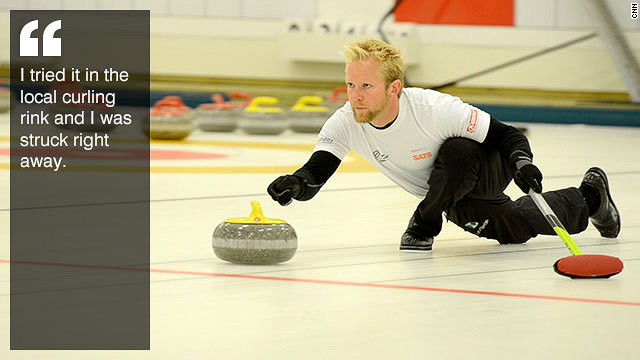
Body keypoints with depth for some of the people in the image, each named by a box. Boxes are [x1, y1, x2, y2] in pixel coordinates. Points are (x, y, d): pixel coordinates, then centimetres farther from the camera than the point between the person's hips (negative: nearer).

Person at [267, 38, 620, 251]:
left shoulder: (435, 110, -40)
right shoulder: (346, 124, -27)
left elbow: (506, 135, -29)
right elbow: (314, 175, -32)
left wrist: (522, 163, -49)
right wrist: (296, 184, -56)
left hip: (486, 170, -6)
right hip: (451, 195, 6)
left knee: (456, 153, -38)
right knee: (516, 229, 19)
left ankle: (425, 224, -10)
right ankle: (587, 198, 48)